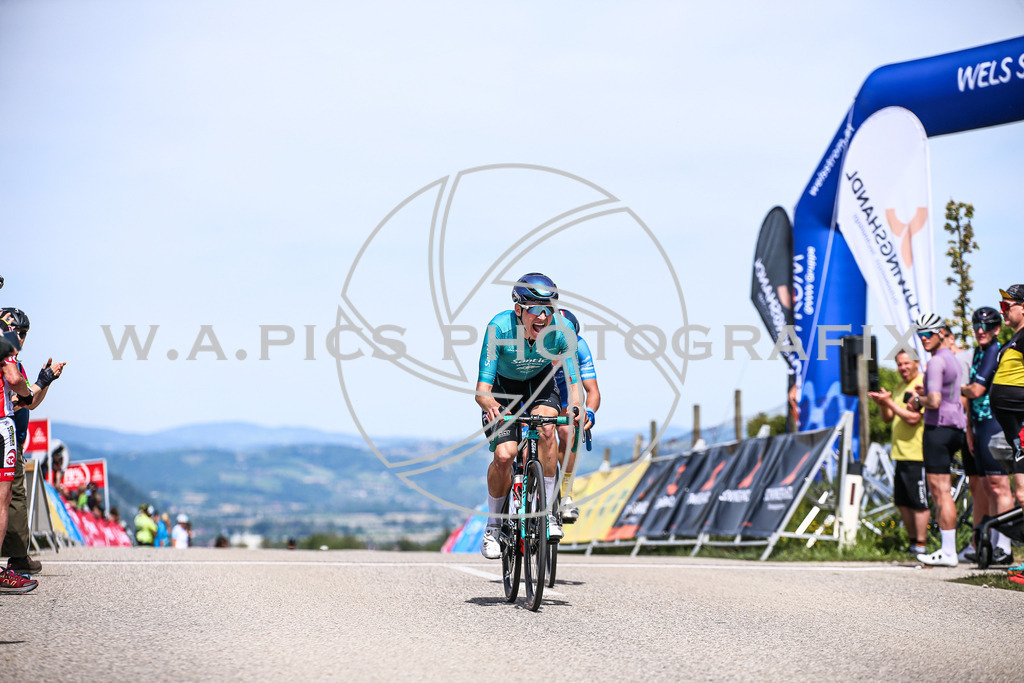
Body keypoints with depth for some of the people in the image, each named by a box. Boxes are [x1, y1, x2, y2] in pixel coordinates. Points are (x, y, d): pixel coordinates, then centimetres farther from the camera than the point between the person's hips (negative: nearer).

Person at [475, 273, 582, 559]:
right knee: (504, 454, -20)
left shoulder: (561, 330, -28)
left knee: (545, 428, -30)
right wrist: (489, 404, -57)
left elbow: (574, 383, -27)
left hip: (539, 382, 1)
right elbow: (482, 390, -35)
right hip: (503, 386, -1)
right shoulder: (500, 327, -33)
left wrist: (578, 407, -49)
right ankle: (493, 525, 4)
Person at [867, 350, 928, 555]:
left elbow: (913, 418, -19)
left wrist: (889, 402, -18)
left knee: (919, 503, -5)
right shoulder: (900, 388, 18)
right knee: (902, 503, 13)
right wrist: (882, 404, 0)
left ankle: (920, 545, 0)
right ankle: (913, 541, 23)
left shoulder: (921, 386, -10)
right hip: (900, 454, 9)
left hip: (917, 455, -9)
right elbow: (888, 419, 19)